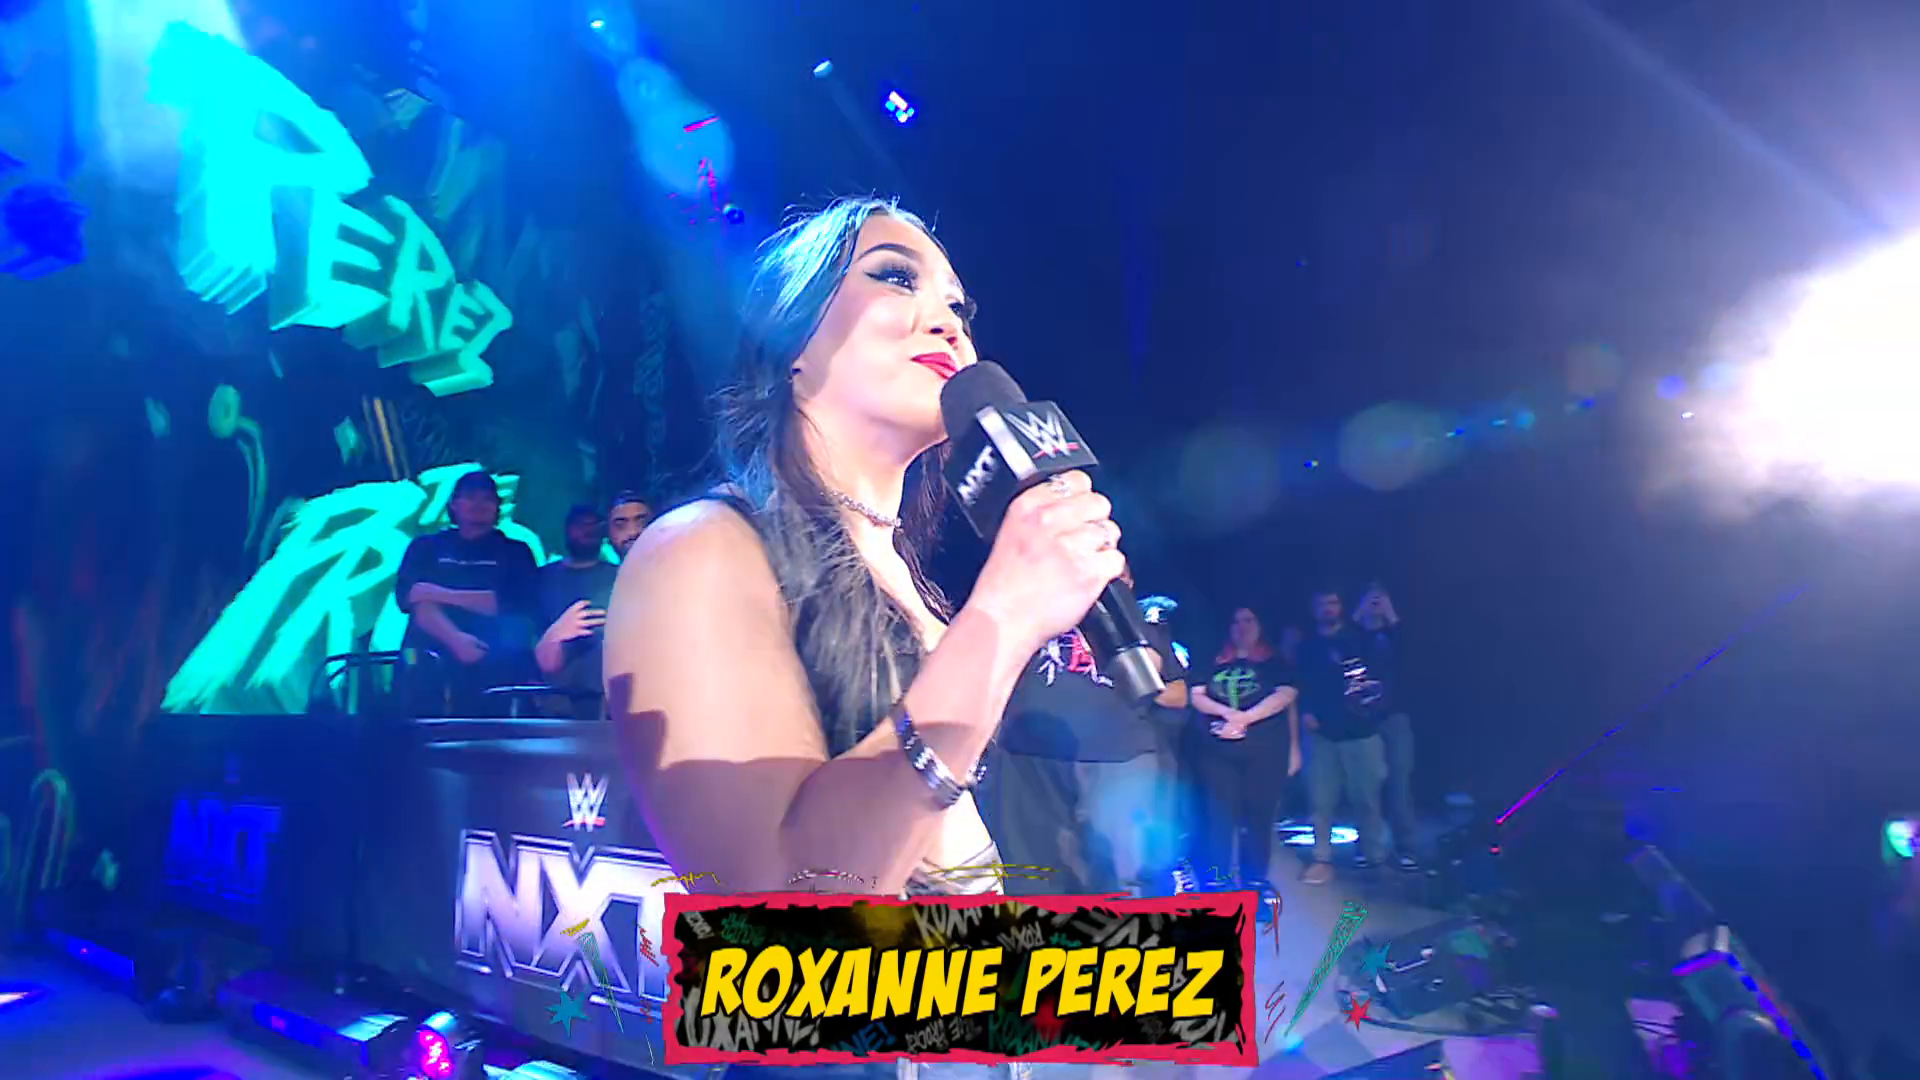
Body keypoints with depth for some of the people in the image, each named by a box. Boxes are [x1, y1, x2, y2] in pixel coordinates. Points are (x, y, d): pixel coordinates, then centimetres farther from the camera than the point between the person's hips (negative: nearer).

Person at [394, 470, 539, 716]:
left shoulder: (516, 552, 13)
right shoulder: (426, 547, 16)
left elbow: (511, 605, -2)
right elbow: (409, 598, 0)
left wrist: (440, 594, -4)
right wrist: (454, 639, -16)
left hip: (496, 671, -1)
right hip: (430, 667, 1)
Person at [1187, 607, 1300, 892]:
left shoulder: (1275, 662, 9)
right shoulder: (1214, 663, 15)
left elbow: (1285, 696, -6)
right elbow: (1196, 696, 6)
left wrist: (1244, 718, -18)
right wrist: (1226, 712, -13)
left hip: (1265, 750, -1)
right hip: (1217, 750, 1)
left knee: (1259, 815, 2)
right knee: (1219, 815, -3)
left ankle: (1255, 880, 13)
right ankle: (1214, 880, 3)